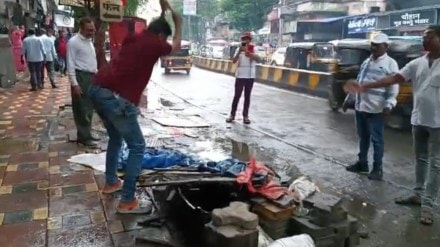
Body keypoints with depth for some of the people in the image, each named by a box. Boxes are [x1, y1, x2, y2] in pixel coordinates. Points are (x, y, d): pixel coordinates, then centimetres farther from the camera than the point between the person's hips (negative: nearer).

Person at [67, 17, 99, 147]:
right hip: (81, 77, -8)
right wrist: (74, 84, -19)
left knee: (89, 108, 13)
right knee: (82, 108, -2)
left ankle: (87, 134, 23)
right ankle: (84, 136, 5)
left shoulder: (90, 41, 15)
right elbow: (70, 64, -13)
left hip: (91, 77, 8)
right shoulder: (73, 42, -10)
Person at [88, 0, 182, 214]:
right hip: (116, 98, -9)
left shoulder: (132, 38, 21)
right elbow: (176, 46, 24)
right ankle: (127, 202, 2)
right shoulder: (154, 45, 2)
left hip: (97, 90, 9)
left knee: (115, 138, 28)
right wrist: (178, 24, 37)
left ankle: (111, 182, 40)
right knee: (137, 147, 1)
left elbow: (150, 29, 45)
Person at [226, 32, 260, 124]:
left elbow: (258, 59, -19)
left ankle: (245, 116, 11)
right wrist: (239, 51, -20)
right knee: (237, 95, 2)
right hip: (239, 76, 0)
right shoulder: (238, 50, 5)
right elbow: (234, 61, -7)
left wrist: (248, 52, -31)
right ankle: (232, 115, 9)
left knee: (247, 96, 6)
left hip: (250, 76, 0)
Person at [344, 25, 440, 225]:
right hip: (419, 120, 6)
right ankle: (419, 194, 30)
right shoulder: (417, 64, 5)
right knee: (420, 159, 16)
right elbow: (394, 78, 1)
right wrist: (364, 87, -7)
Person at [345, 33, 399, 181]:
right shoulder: (366, 62, 15)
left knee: (376, 139, 1)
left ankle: (377, 169, 11)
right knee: (363, 137, 16)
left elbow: (394, 88, -12)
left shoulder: (390, 64, -6)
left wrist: (389, 105, -23)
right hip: (360, 106, 7)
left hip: (376, 109, -7)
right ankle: (362, 163, 28)